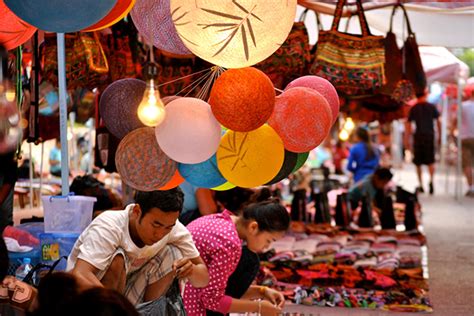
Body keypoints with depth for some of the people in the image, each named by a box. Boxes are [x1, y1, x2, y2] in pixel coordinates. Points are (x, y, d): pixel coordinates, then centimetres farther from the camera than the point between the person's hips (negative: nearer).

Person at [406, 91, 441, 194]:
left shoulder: (414, 108, 3)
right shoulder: (432, 107, 3)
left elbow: (409, 125, 1)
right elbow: (438, 121, 1)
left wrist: (407, 140, 5)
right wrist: (439, 135, 9)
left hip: (418, 136, 0)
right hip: (430, 135, 0)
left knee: (418, 163, 9)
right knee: (431, 161, 6)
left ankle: (421, 185, 10)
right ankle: (431, 180, -18)